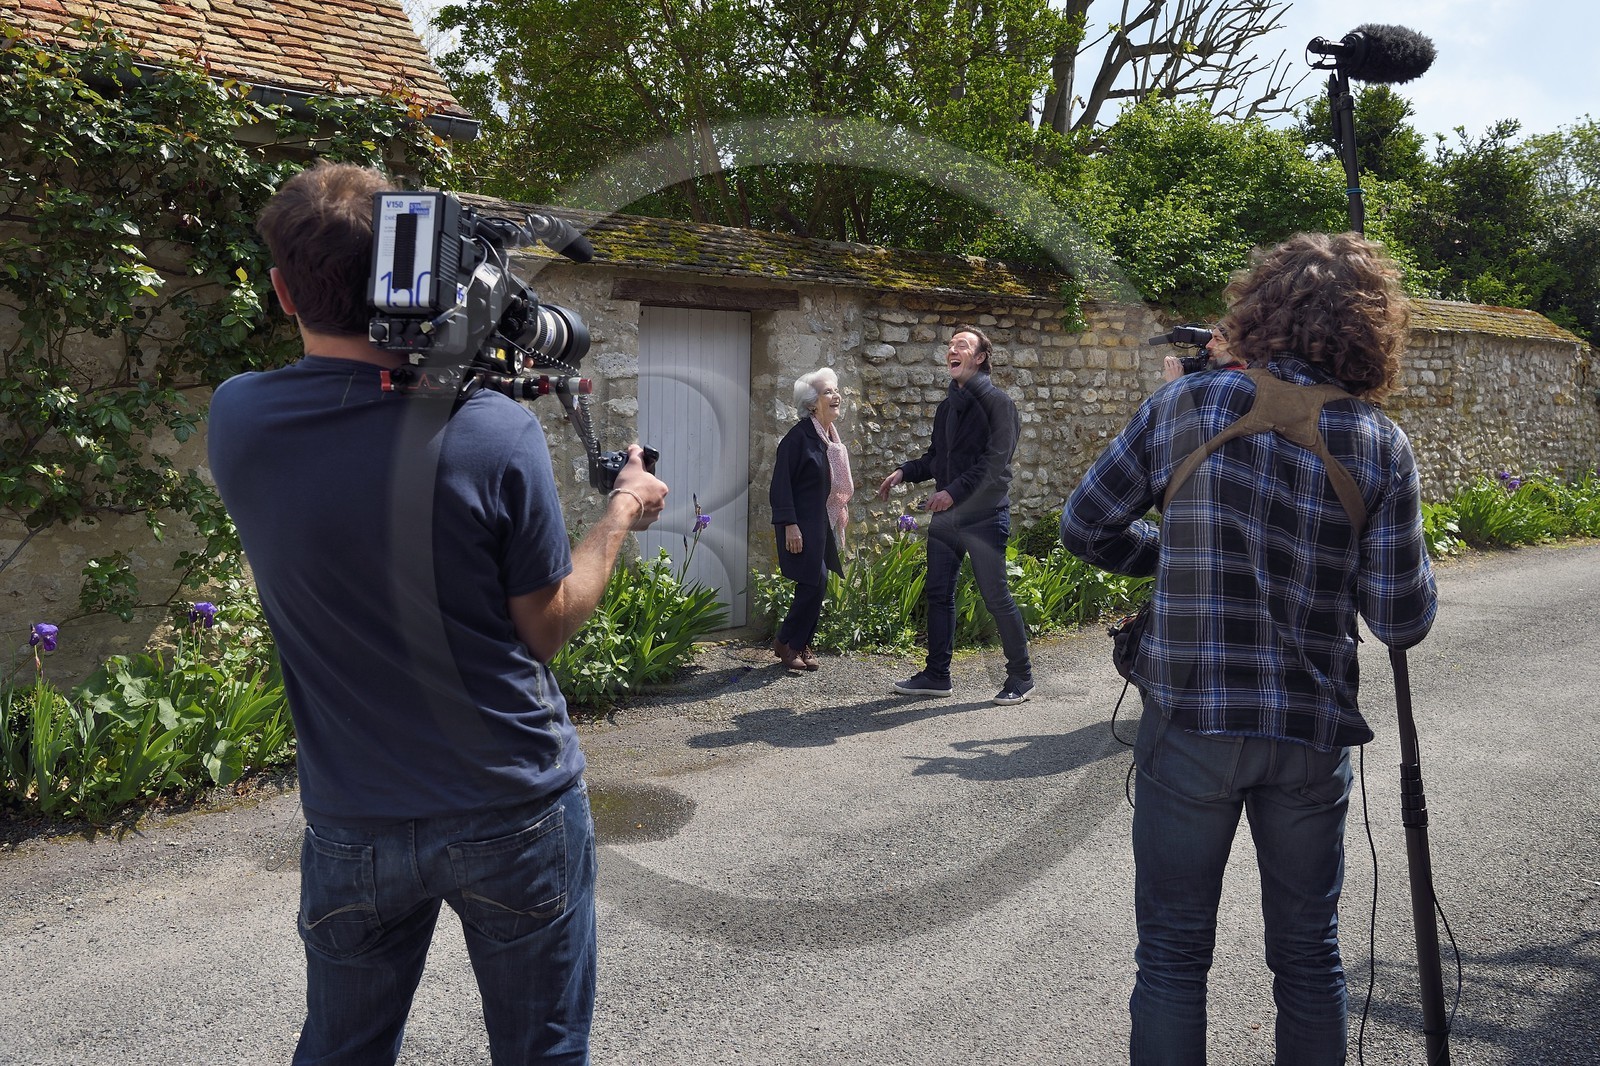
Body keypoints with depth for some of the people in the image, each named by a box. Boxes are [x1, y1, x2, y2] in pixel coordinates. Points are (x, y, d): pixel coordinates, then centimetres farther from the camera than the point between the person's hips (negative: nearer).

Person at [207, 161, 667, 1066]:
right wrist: (624, 514, 6)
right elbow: (549, 625, -9)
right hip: (515, 814, -3)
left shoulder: (237, 420, -8)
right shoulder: (493, 430, -19)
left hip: (351, 827, 3)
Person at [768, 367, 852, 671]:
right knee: (815, 583, -9)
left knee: (815, 585, 9)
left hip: (822, 523, 8)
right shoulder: (799, 435, -14)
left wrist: (837, 520, 18)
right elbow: (781, 483, -15)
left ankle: (800, 645, 19)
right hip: (801, 524, -8)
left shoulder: (831, 436, 11)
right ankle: (786, 643, 5)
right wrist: (789, 525, -19)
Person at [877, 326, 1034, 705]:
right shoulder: (947, 406, 16)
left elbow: (995, 462, -17)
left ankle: (1021, 676, 12)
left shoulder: (996, 401, -8)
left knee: (996, 597, -2)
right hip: (945, 517, 8)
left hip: (984, 517, -8)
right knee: (939, 595, 9)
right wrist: (904, 472, 4)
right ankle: (936, 675, 19)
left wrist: (955, 490, -23)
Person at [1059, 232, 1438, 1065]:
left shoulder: (1185, 404, -6)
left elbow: (1083, 528, -1)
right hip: (1311, 736, 2)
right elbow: (1403, 622, -5)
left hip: (1190, 723, -1)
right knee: (1309, 956, 19)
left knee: (1173, 955, 10)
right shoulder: (1382, 447, -5)